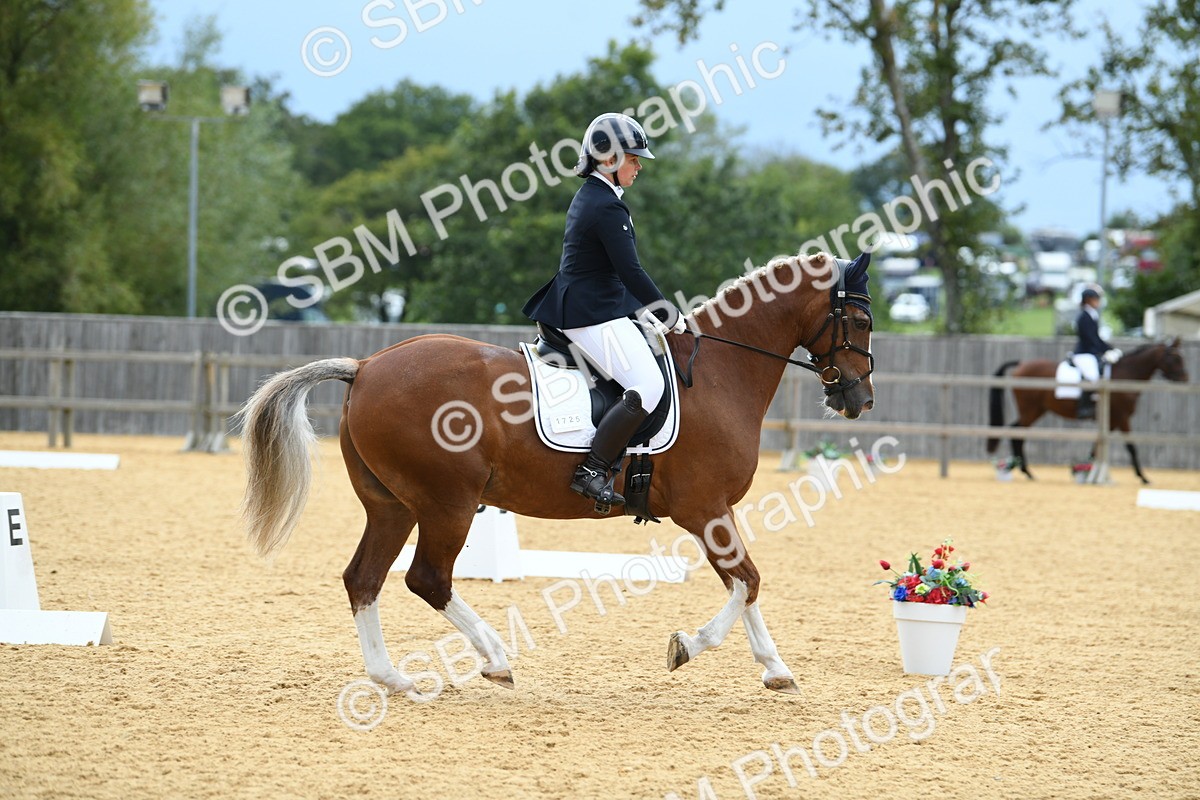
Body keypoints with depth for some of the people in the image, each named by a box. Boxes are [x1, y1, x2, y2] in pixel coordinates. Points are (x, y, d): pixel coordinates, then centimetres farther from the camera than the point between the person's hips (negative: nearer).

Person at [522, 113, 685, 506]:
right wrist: (670, 316, -9)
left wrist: (653, 311, 19)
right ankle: (591, 472, -19)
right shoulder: (608, 207, -16)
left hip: (576, 307, 11)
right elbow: (631, 272, -19)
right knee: (648, 388, -19)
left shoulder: (588, 198, 16)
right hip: (595, 316, -11)